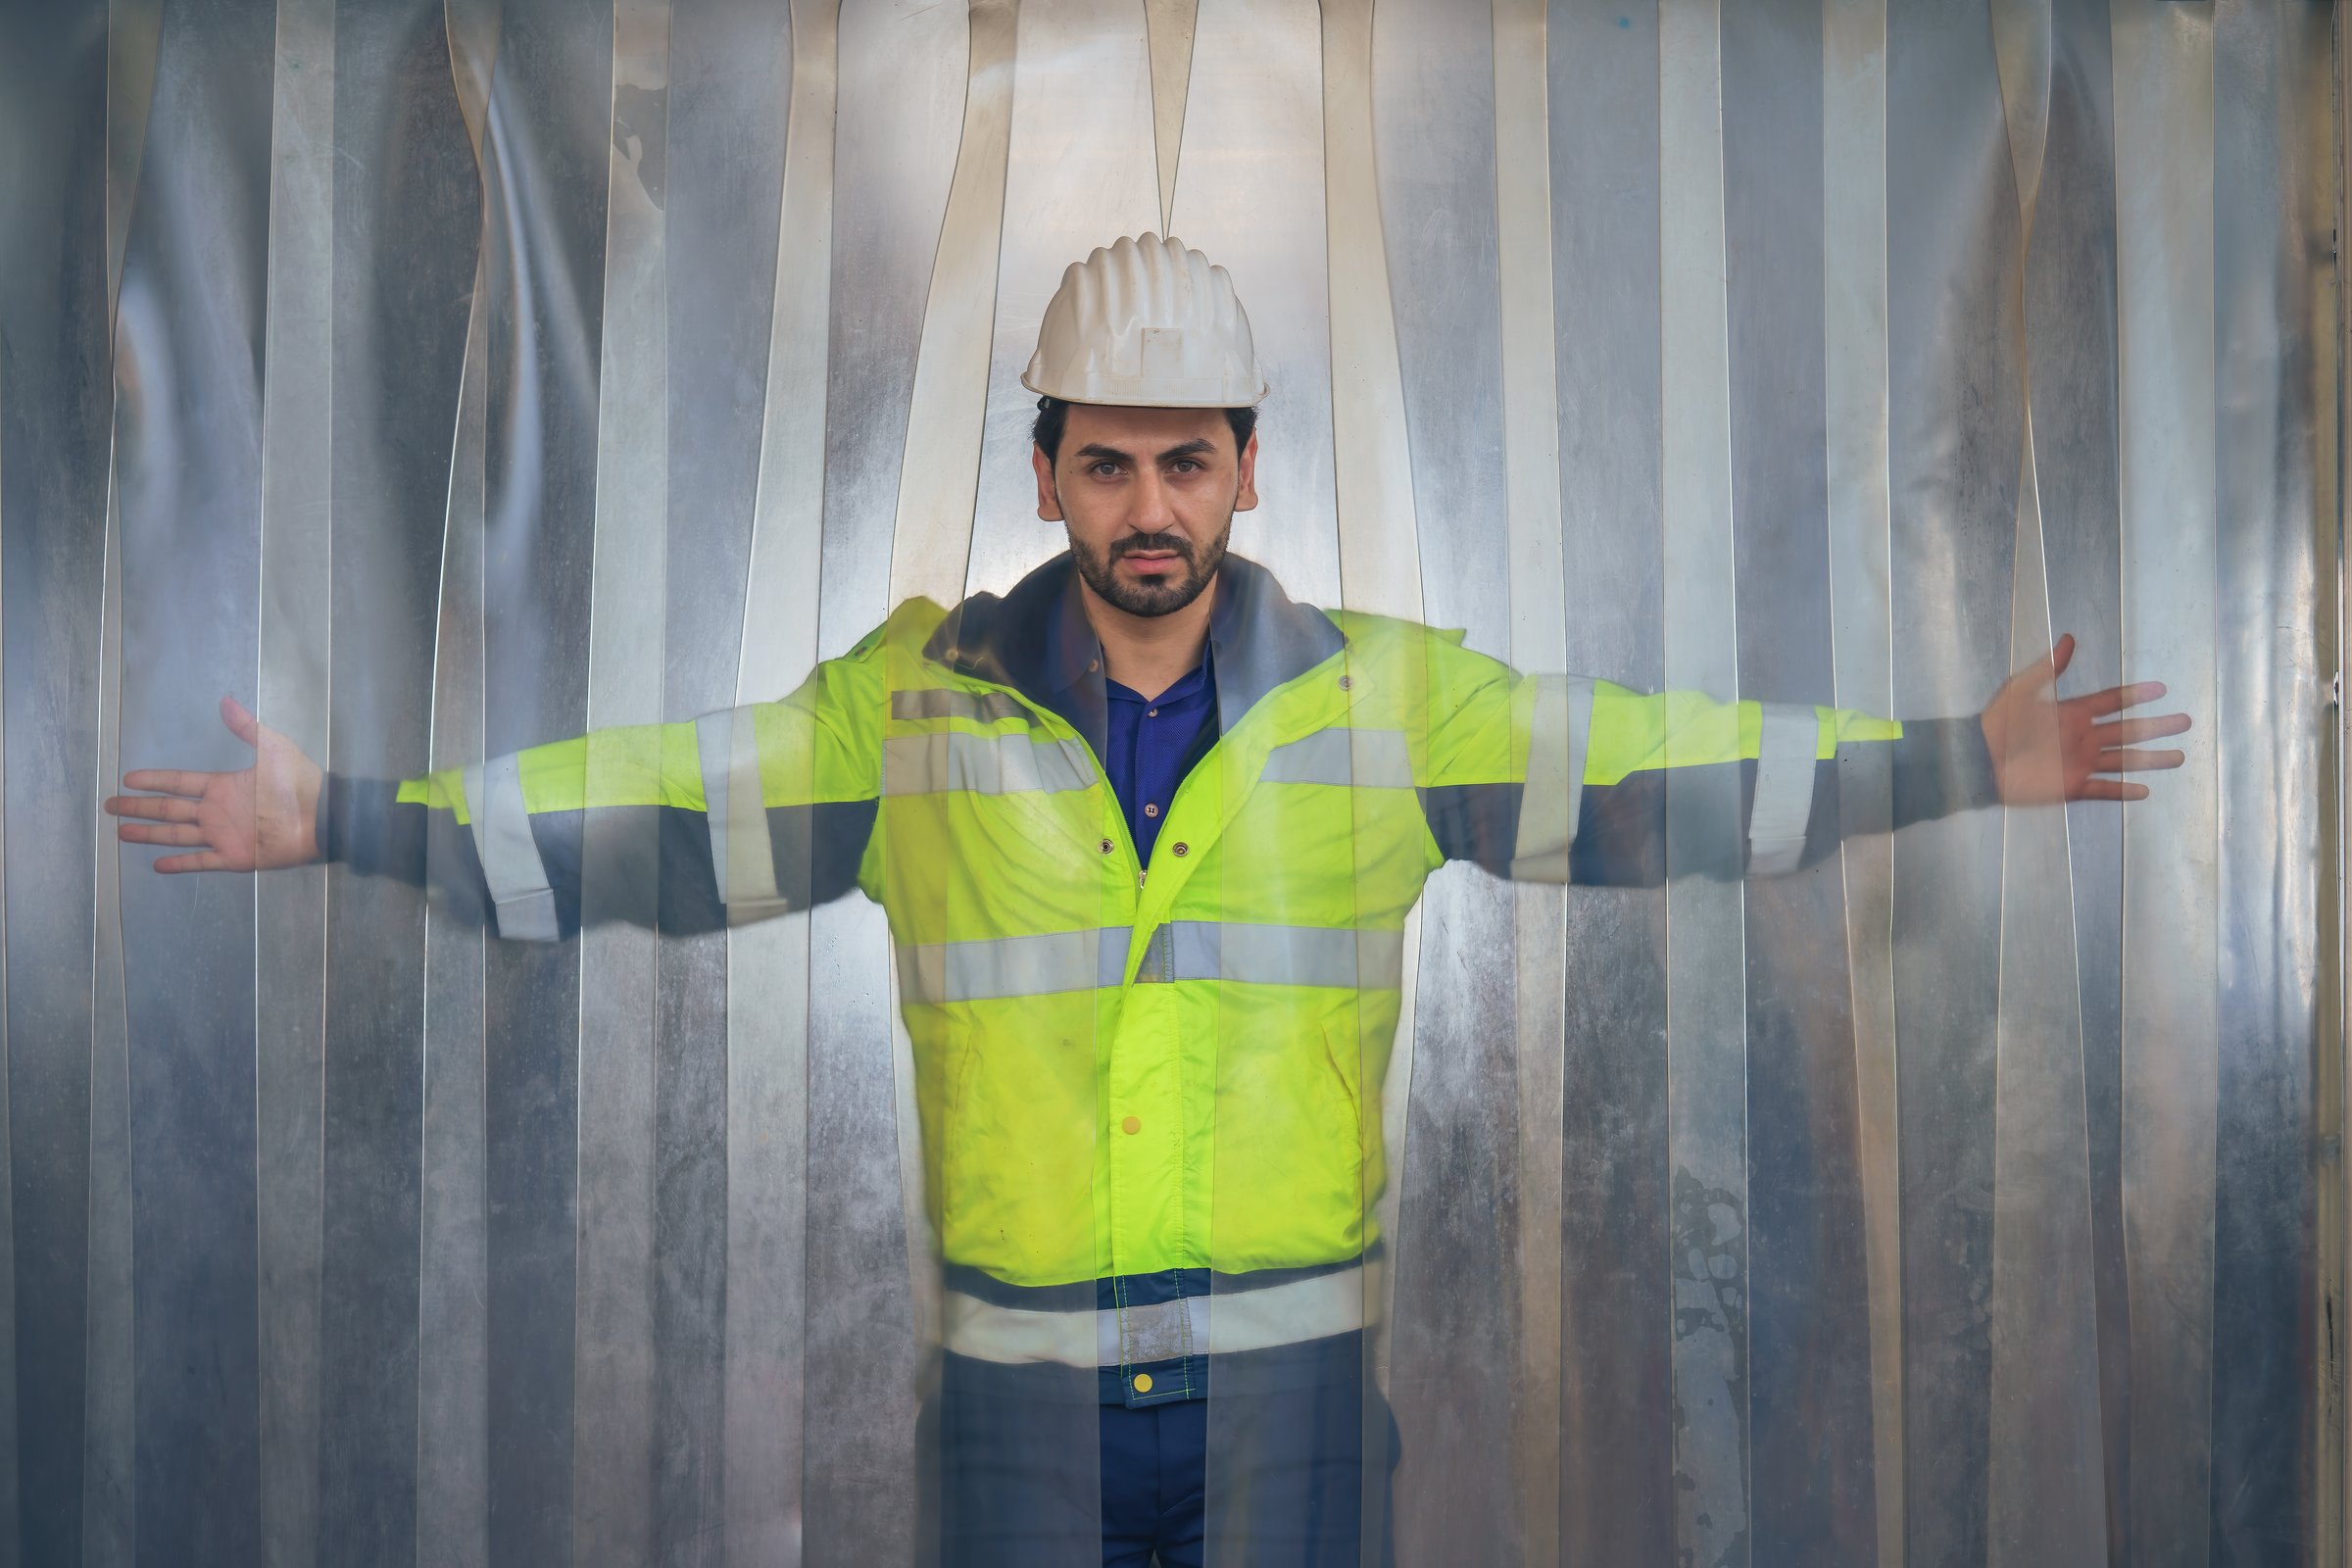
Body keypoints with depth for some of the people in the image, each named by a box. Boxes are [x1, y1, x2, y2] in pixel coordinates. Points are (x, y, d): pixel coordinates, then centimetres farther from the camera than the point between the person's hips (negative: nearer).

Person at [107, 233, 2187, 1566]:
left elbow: (1645, 768, -1)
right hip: (1024, 1375, 0)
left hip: (1285, 1363, 0)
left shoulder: (1376, 695, -4)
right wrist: (341, 819, -2)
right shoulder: (924, 695, -4)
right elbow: (669, 803, 0)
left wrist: (1965, 758, -4)